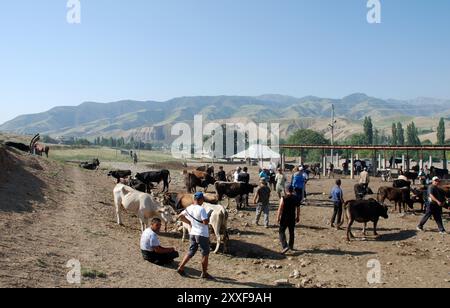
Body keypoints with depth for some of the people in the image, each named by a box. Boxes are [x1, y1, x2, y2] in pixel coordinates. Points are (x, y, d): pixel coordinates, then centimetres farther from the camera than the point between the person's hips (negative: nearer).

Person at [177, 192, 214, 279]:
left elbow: (180, 216, 14)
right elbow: (206, 222, -24)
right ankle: (204, 273, 15)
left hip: (192, 233, 7)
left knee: (191, 252, 19)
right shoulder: (201, 209, -20)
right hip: (202, 234, -7)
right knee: (205, 253, 8)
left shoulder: (188, 209, 2)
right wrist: (208, 218, -4)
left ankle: (181, 268, 13)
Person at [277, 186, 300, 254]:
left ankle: (285, 246, -16)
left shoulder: (283, 198, -12)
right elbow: (298, 209, 6)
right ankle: (291, 246, 29)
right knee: (292, 232, 17)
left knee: (281, 231, -1)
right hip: (292, 218, 4)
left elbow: (280, 209, -12)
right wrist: (298, 217, 17)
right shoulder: (296, 198, 1)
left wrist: (278, 218, -4)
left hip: (284, 218, -4)